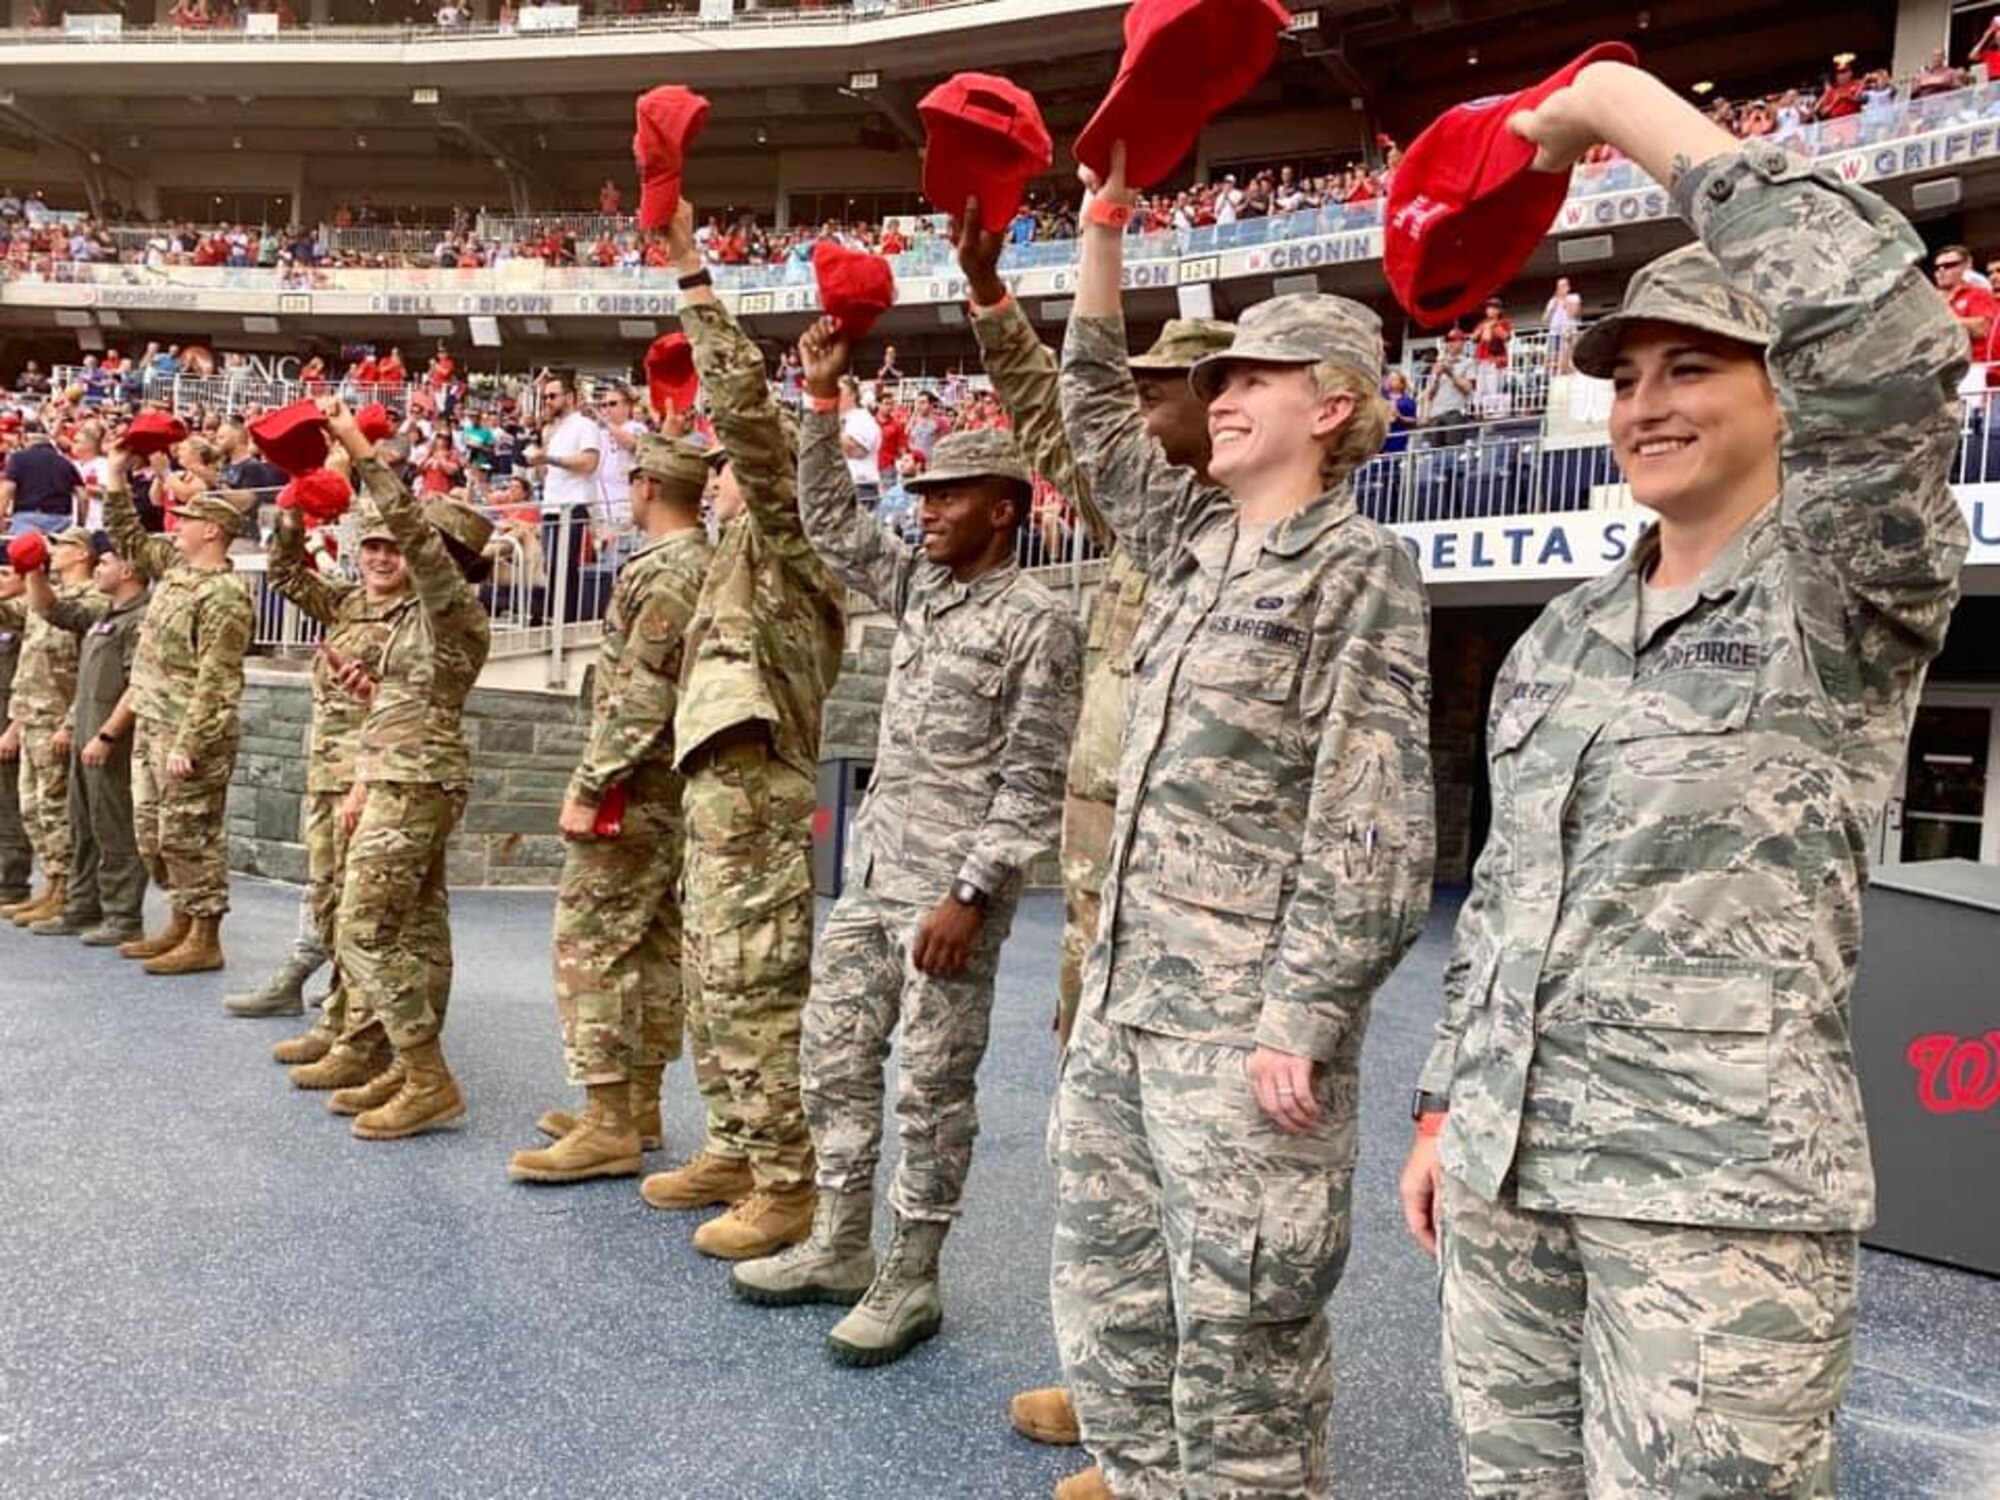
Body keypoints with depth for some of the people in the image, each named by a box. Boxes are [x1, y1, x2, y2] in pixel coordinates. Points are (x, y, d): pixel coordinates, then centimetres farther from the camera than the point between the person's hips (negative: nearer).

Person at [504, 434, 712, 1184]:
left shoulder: (661, 571, -16)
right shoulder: (706, 566, 14)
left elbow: (639, 697, -23)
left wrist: (588, 786, -19)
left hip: (633, 787, -10)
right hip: (675, 785, 10)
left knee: (589, 945, -7)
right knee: (654, 944, 13)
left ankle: (609, 1125, -5)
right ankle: (639, 1104, 22)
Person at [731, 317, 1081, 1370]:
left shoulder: (1035, 622, -11)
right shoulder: (916, 584, 11)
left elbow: (1033, 782, -14)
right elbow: (829, 521, 19)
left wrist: (970, 895, -19)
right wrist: (822, 400, 10)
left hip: (952, 886, -8)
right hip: (872, 871, 8)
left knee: (932, 1087, 2)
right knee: (833, 1058, 13)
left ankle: (911, 1281, 16)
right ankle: (840, 1247, 28)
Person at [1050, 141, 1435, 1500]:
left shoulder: (1362, 567, -7)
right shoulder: (1197, 539, 13)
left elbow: (1371, 823, -14)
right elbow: (1097, 410, 23)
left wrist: (1302, 1020, -19)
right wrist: (1106, 225, 16)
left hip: (1244, 1013, -7)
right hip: (1126, 987, 8)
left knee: (1237, 1310, 4)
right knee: (1107, 1284, 16)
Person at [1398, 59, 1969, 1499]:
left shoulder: (1842, 597, -5)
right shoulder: (1562, 633, 12)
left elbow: (1888, 332, -24)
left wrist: (1632, 106, -16)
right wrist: (1446, 1103, 15)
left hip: (1720, 1190, -6)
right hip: (1502, 1174, 6)